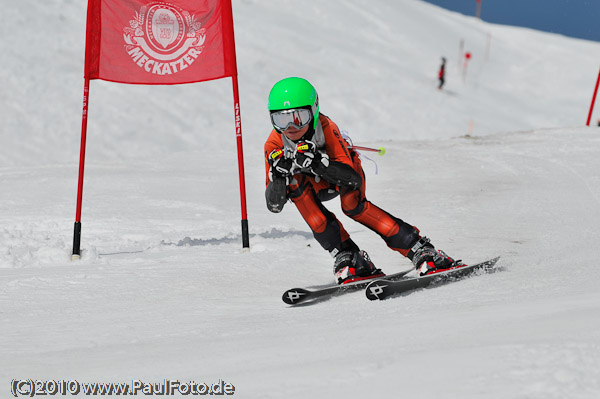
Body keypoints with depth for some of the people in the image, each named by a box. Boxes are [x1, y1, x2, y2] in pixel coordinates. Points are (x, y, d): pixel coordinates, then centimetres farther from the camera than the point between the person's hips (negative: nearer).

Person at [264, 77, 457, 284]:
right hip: (315, 186, 3)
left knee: (351, 202, -33)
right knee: (295, 184, -30)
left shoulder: (327, 129, -33)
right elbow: (274, 205, -24)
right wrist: (278, 175, -44)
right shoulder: (274, 145, -26)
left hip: (344, 170, -3)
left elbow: (353, 179, -41)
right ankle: (346, 256, -27)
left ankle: (420, 249, -27)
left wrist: (316, 162, -54)